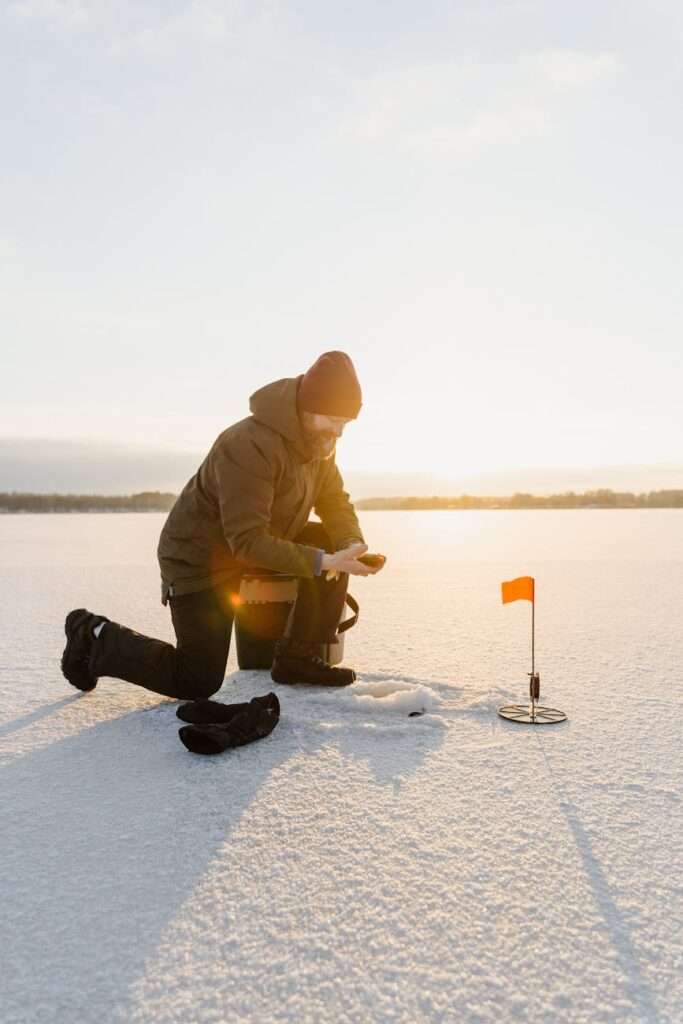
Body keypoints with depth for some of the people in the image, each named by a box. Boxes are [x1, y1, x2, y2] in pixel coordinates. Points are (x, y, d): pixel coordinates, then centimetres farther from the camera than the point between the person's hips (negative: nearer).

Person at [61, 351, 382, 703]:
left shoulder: (319, 440, -5)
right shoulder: (250, 446, -33)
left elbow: (335, 502, -1)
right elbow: (249, 542, -35)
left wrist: (352, 544, -22)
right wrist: (322, 562, -40)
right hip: (200, 558, -8)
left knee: (330, 543, -8)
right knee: (199, 682, -4)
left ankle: (297, 659, 3)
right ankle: (95, 637, 14)